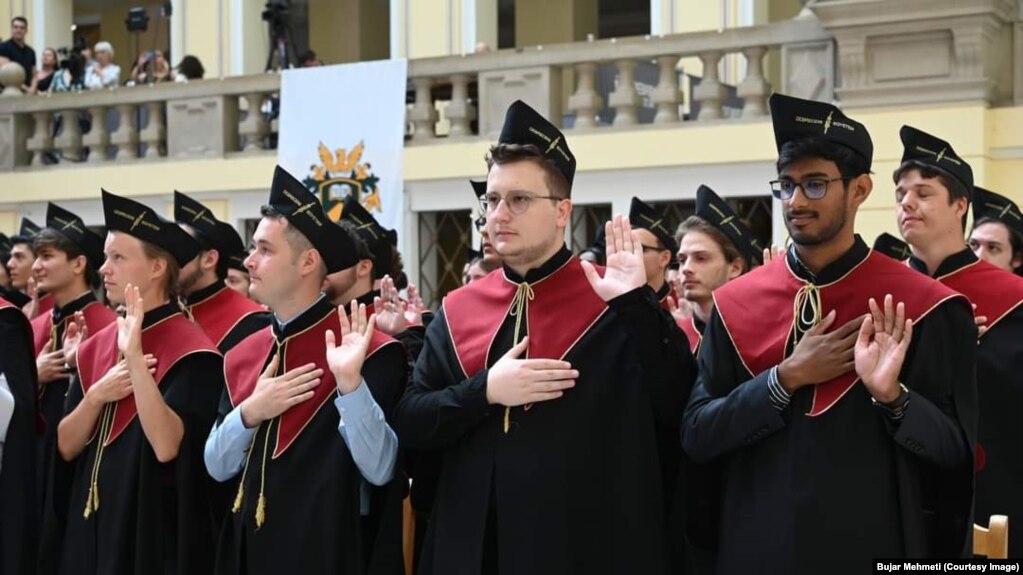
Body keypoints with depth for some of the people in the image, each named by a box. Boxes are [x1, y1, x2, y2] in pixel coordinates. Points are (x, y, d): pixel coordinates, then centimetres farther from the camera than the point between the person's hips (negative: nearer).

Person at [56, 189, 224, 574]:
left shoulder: (190, 351, -13)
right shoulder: (95, 346, 7)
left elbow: (167, 446, -25)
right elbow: (66, 446, 4)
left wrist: (134, 356, -29)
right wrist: (95, 396, -13)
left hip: (156, 530, -6)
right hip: (91, 526, 6)